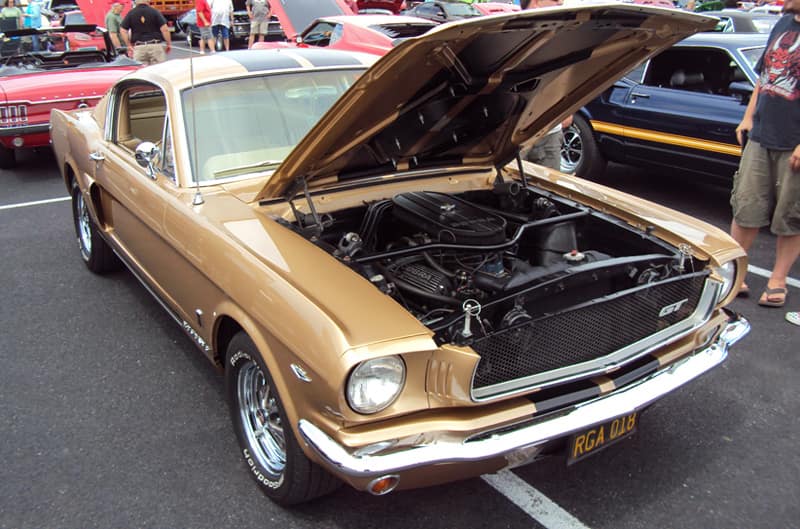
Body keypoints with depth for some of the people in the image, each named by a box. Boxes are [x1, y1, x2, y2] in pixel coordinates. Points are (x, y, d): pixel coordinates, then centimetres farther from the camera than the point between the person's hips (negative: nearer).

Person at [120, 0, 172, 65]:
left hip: (139, 47, 2)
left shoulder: (131, 13, 7)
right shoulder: (154, 12, 0)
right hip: (155, 46, -2)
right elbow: (164, 29, -7)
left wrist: (129, 45, 11)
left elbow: (123, 31, 4)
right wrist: (169, 43, 3)